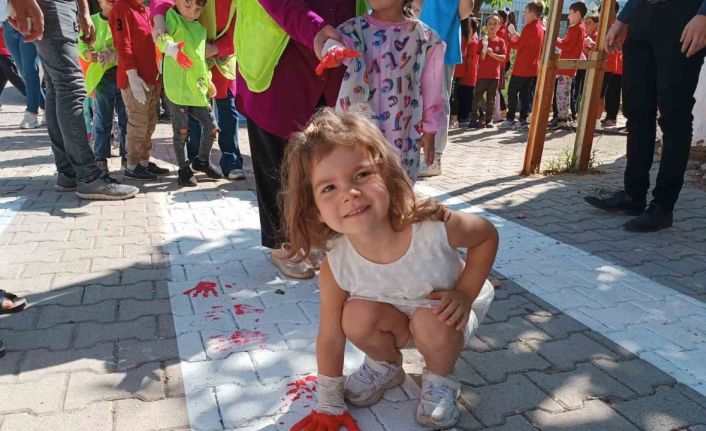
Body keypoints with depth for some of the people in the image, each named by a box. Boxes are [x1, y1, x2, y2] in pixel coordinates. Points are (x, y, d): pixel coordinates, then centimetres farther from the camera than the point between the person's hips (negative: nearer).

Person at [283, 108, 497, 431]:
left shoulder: (433, 225, -36)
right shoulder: (335, 267, -29)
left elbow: (488, 236, -14)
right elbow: (330, 335, -16)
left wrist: (465, 294, -21)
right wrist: (328, 405, -6)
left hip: (443, 321, -2)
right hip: (396, 322, 2)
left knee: (432, 321, -32)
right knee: (357, 316, -25)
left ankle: (439, 379, 2)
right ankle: (385, 364, 9)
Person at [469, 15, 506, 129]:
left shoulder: (500, 41, 3)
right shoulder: (483, 40, 0)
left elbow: (503, 57, -4)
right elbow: (481, 57, -7)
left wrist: (492, 54, -17)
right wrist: (485, 48, -24)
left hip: (495, 74, 1)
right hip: (482, 73, -1)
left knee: (491, 98, 7)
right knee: (477, 96, -1)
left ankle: (489, 120, 12)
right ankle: (474, 119, 3)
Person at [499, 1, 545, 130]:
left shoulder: (529, 27, -13)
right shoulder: (540, 28, 13)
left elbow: (518, 45, -12)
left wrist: (511, 39, 5)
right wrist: (519, 37, 11)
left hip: (522, 67, -8)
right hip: (532, 67, 8)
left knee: (512, 92, -2)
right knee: (525, 94, 8)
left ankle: (510, 120, -4)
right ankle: (523, 120, 7)